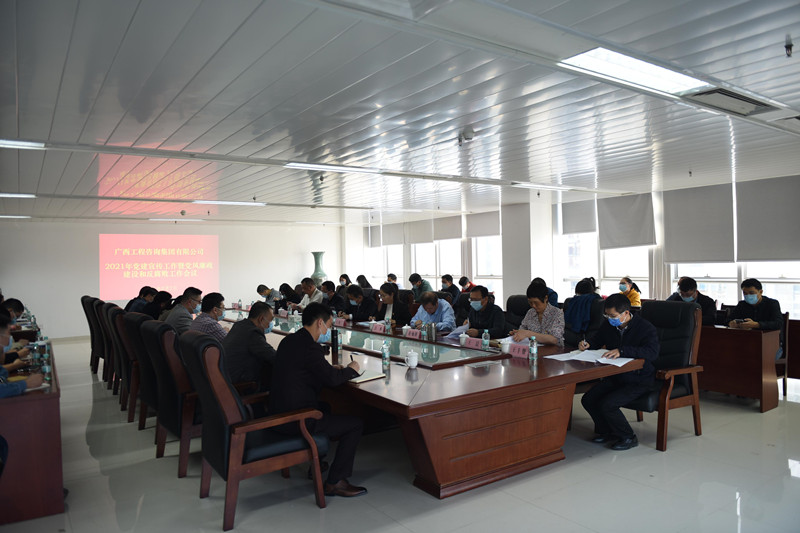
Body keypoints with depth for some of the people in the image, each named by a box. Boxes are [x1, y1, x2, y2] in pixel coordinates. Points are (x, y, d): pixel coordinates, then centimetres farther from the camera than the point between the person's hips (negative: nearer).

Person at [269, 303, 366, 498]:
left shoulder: (289, 341, 9)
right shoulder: (309, 346, -20)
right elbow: (332, 379, -18)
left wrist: (332, 368, 15)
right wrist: (350, 370, 1)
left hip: (279, 411, 10)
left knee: (325, 408, 35)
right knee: (356, 424, -3)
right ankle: (335, 482, 3)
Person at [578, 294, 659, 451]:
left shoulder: (646, 328, -16)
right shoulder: (608, 326, 3)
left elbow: (652, 352, -33)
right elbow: (597, 341, 21)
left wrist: (621, 351, -43)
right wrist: (587, 345, -4)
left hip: (639, 380, -7)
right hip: (615, 376, 7)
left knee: (607, 404, -23)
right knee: (588, 400, -7)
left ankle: (628, 438, 2)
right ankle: (606, 431, 17)